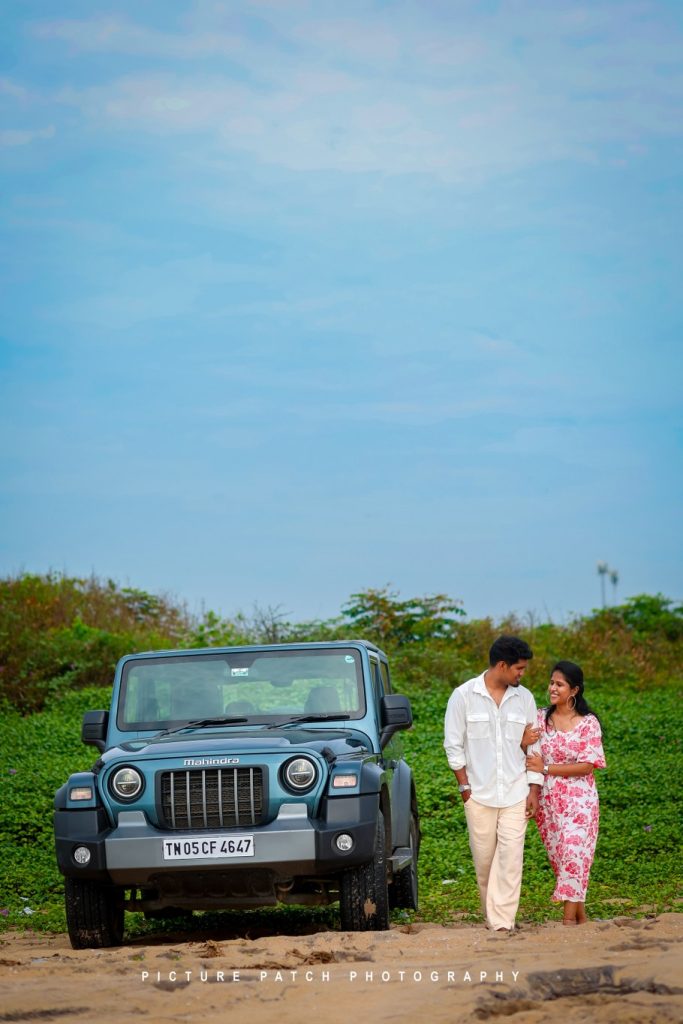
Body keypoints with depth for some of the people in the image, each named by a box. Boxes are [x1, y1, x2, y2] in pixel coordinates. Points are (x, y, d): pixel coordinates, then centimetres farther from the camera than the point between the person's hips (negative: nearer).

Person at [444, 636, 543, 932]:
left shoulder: (523, 698, 7)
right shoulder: (464, 696, -2)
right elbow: (453, 745, 1)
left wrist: (534, 789, 4)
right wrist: (465, 786, -4)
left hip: (515, 794, 1)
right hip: (479, 794, -1)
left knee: (511, 858, -8)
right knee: (484, 860, 5)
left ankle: (503, 923, -10)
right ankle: (492, 915, 23)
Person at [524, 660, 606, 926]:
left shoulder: (588, 723, -7)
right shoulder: (541, 718, 5)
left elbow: (587, 765, -12)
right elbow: (529, 758, 7)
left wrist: (546, 768, -16)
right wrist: (522, 741, -16)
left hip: (578, 801, -4)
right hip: (548, 800, 4)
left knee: (573, 854, -11)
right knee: (559, 856, 8)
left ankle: (569, 919, -9)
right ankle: (581, 917, 19)